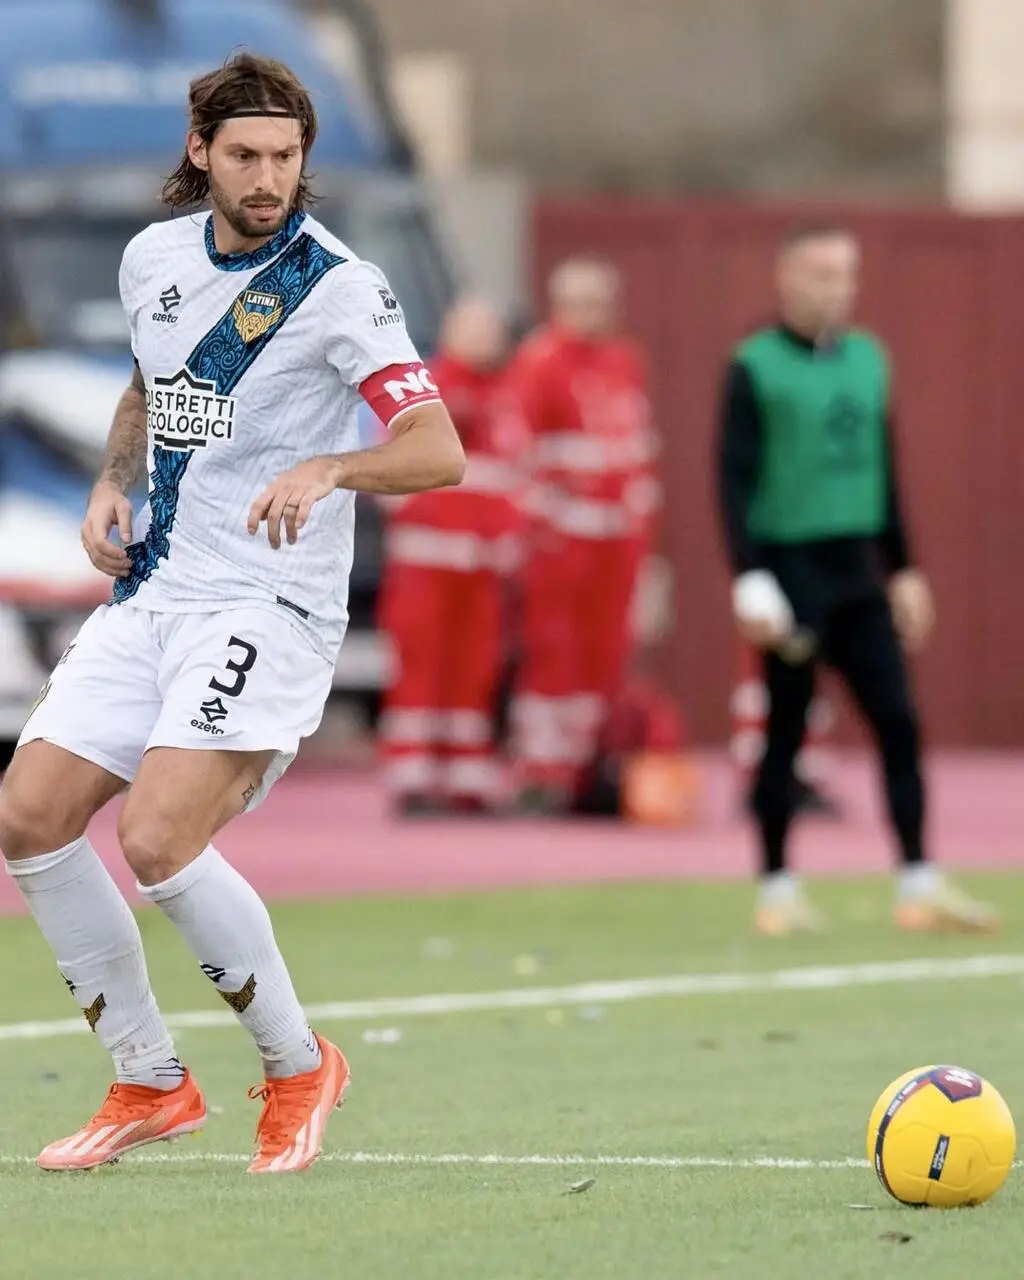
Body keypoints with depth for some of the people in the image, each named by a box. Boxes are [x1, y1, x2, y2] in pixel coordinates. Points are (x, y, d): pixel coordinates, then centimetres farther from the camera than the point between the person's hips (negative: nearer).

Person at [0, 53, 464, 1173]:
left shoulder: (336, 286, -13)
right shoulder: (155, 258, 8)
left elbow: (439, 453, -21)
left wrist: (327, 468, -39)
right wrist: (110, 483, 10)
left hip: (268, 606, -7)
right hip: (151, 593, 7)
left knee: (157, 841, -22)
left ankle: (298, 1068, 0)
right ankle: (148, 1084, 12)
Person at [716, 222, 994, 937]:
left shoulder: (868, 358, 12)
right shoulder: (756, 367, -6)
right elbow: (735, 477, -9)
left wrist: (903, 569, 16)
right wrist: (749, 577, -17)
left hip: (858, 570, 5)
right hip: (790, 571, -5)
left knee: (899, 723, 0)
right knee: (786, 731, 1)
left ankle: (919, 885, 2)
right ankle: (778, 889, 10)